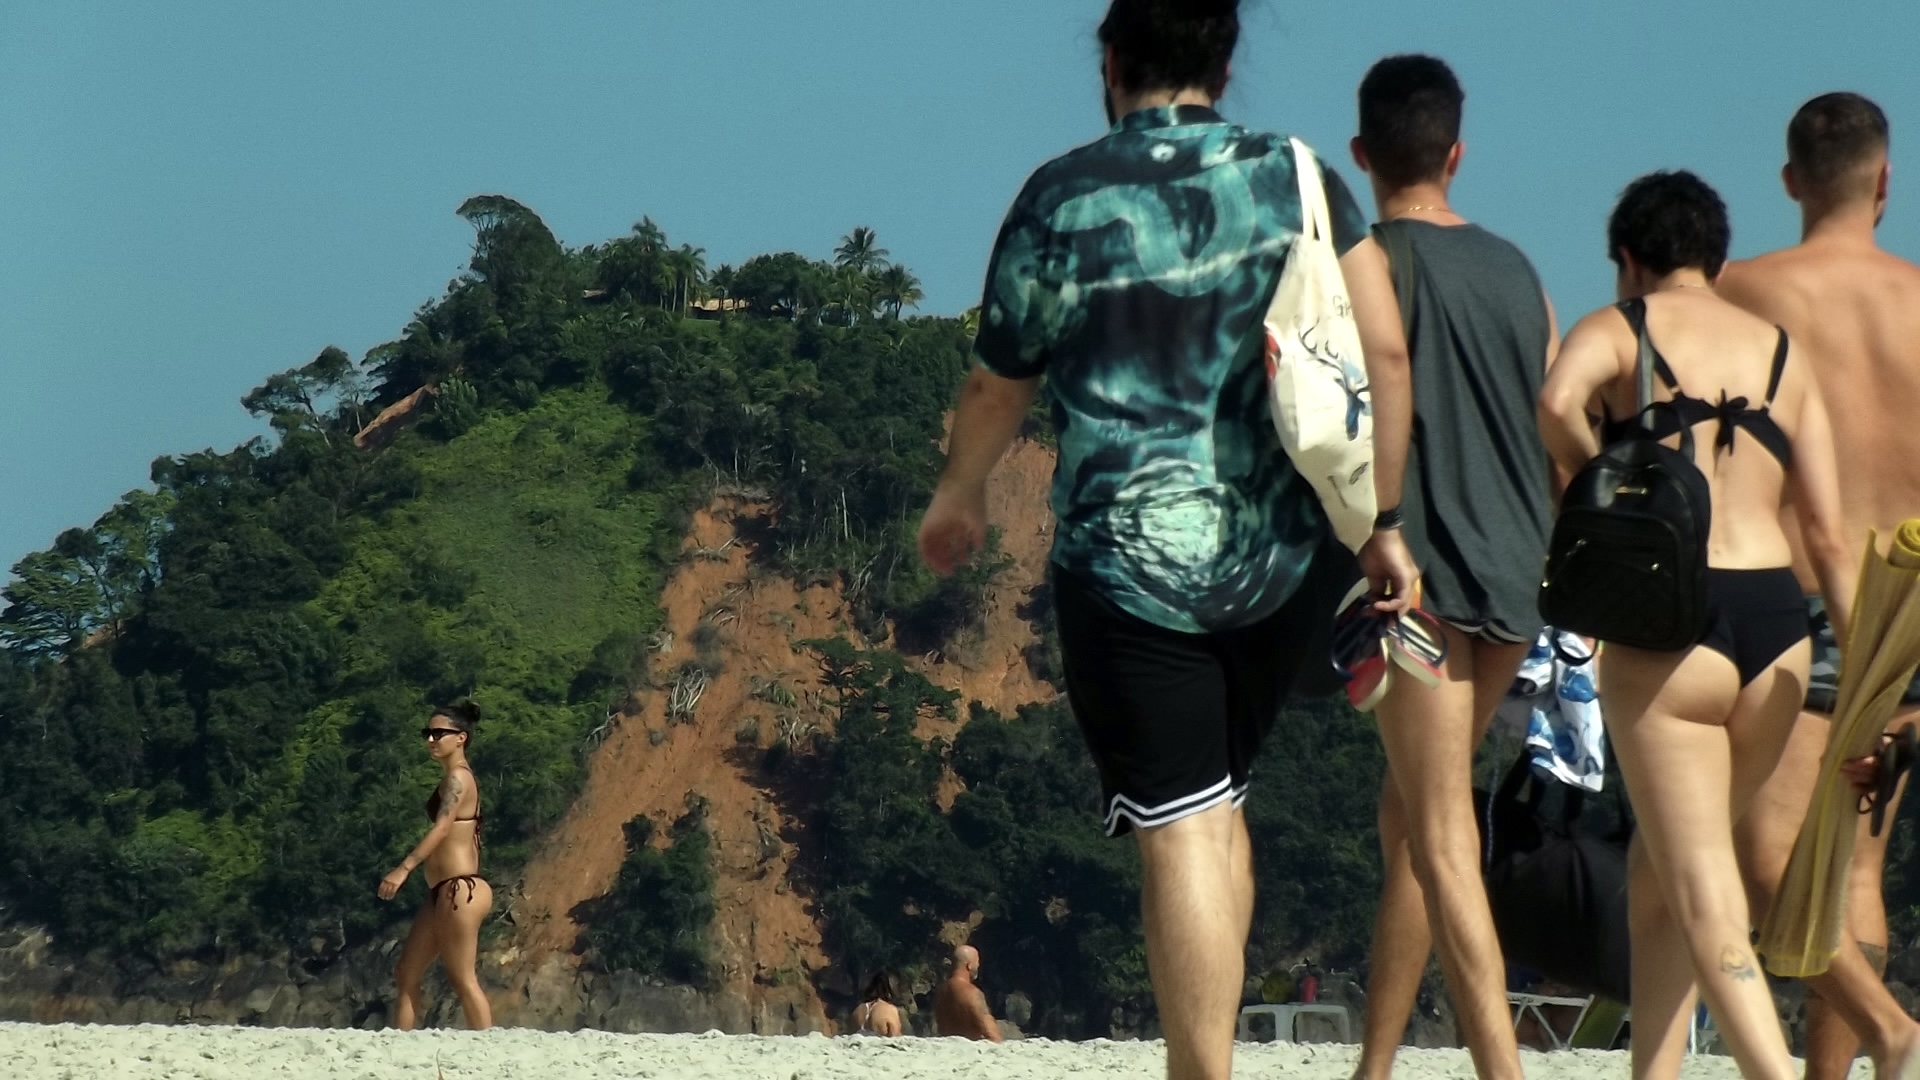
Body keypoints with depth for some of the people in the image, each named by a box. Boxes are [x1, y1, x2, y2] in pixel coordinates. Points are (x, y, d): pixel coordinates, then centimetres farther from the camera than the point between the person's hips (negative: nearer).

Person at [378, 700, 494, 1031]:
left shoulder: (457, 778, -11)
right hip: (442, 891, 10)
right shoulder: (455, 778, 18)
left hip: (458, 889, -10)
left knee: (462, 979, -9)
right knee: (407, 975, 10)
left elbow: (442, 828, -23)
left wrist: (404, 868, -31)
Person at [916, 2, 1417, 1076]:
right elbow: (1386, 350, -3)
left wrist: (959, 496, 27)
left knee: (1183, 829, -3)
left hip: (1133, 559, -3)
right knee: (1220, 799, 25)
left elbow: (1001, 384, 8)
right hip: (1288, 558, 3)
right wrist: (1383, 524, 5)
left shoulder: (1063, 199, -1)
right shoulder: (1301, 179, 3)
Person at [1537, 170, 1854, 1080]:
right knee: (1658, 872, 22)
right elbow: (1827, 534, 12)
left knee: (1709, 910, -7)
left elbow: (1554, 402, -18)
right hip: (1778, 624, 5)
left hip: (1671, 622, -5)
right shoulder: (1785, 353, 18)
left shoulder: (1618, 328, 7)